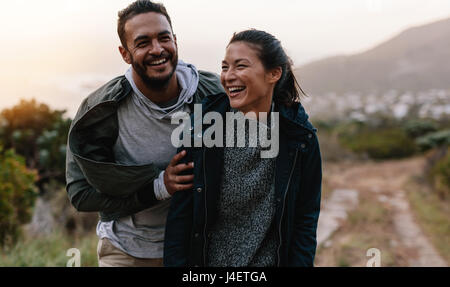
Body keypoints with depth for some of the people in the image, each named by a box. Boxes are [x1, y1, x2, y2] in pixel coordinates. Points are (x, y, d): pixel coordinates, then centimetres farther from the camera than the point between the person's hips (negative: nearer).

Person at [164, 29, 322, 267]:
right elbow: (180, 213, -7)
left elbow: (305, 220, -3)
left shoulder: (301, 138, -10)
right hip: (206, 258, 0)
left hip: (272, 260, 0)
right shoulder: (202, 125, -10)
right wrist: (174, 262, -10)